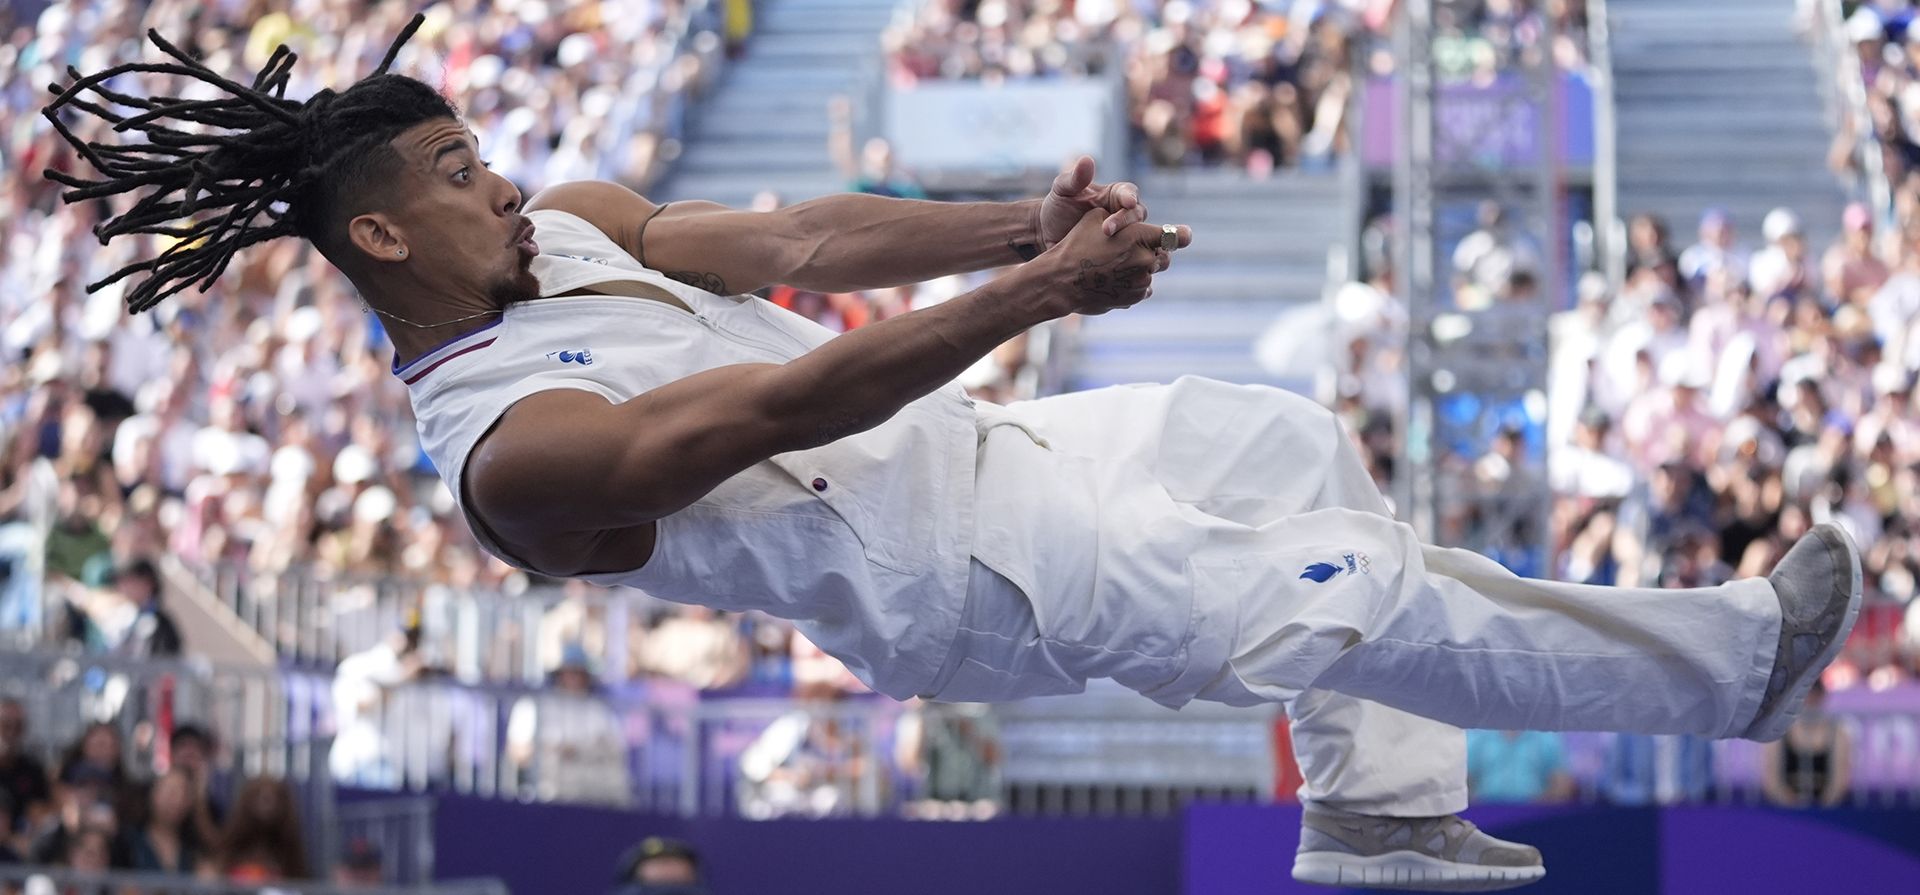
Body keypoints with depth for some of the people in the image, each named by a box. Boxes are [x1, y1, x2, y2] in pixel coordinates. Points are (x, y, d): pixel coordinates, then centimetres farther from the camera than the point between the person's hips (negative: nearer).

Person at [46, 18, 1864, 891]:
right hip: (968, 577, -9)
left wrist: (1021, 224, -19)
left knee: (1287, 440, 12)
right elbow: (785, 406, -30)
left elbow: (796, 241, -5)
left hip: (976, 447, 9)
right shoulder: (509, 455, -21)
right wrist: (1039, 293, -35)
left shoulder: (557, 229, 4)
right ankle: (1728, 668, -4)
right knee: (1348, 600, -15)